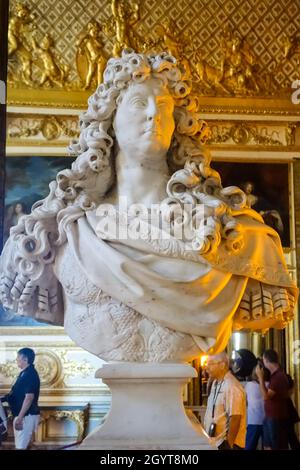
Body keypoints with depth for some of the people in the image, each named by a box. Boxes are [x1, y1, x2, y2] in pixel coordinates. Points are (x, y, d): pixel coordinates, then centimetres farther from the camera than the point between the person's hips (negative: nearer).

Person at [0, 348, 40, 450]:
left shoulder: (30, 374, -18)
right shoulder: (25, 373, 13)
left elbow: (29, 397, -24)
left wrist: (20, 418, -25)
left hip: (26, 416, -10)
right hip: (22, 414, 10)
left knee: (21, 446, -6)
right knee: (20, 444, 15)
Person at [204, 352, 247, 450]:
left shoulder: (231, 387, -20)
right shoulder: (216, 383, 9)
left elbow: (235, 418, -23)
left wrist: (229, 444, -21)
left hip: (225, 443, -9)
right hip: (214, 442, 9)